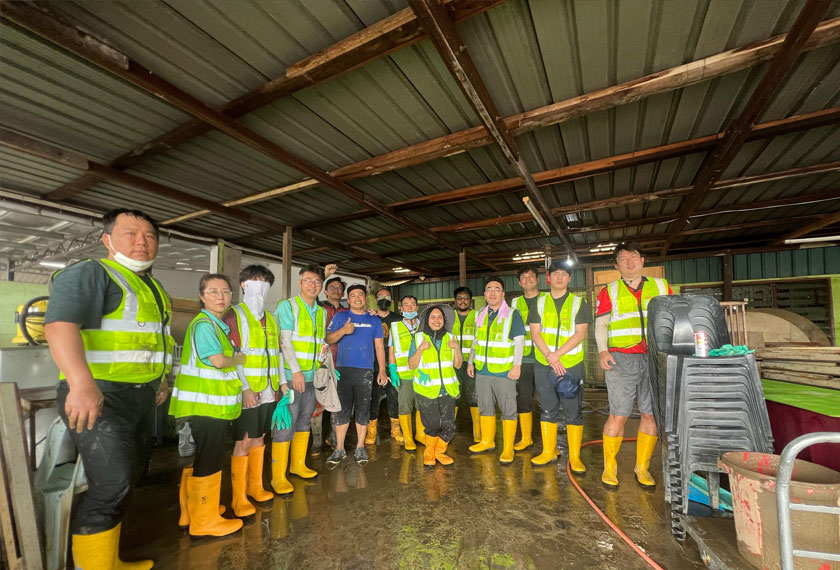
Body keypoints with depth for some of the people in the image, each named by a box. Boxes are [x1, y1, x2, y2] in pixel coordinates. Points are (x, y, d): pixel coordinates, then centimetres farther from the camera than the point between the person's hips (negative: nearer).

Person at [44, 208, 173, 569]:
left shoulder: (153, 288, 15)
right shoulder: (89, 274, -10)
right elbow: (60, 324, -26)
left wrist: (159, 380, 21)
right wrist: (82, 384, -38)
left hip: (141, 397, 9)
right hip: (99, 397, -8)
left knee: (124, 483, 17)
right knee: (111, 485, -10)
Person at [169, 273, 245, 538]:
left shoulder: (218, 325, 15)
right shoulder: (204, 324, -16)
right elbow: (218, 360, -24)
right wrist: (239, 359, -7)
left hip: (212, 405, 10)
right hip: (205, 406, -10)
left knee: (198, 461, 21)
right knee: (207, 463, 2)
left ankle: (192, 511, 37)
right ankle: (205, 521, 17)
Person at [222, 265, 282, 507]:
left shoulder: (271, 318, 14)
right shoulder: (234, 315, -6)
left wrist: (282, 381, 10)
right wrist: (244, 388, -17)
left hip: (268, 391, 6)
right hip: (246, 392, -6)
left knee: (259, 437, 16)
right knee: (243, 442, 2)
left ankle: (255, 486, 30)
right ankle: (239, 498, 16)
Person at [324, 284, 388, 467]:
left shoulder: (374, 320, 9)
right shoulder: (340, 317, 7)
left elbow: (379, 346, 8)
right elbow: (328, 339, 0)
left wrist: (382, 370, 2)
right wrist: (343, 330, -18)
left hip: (365, 371, 1)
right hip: (343, 369, 0)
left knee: (363, 410, 7)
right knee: (342, 409, 3)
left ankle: (360, 448, 21)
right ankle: (339, 449, 15)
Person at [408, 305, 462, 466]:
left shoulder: (449, 338, 10)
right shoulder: (418, 338, 2)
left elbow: (457, 364, 9)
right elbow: (412, 365, -1)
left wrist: (457, 348, -8)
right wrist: (420, 348, -16)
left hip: (447, 389, 3)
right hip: (426, 390, -2)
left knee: (449, 425, -2)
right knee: (433, 425, -5)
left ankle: (439, 451, 28)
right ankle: (429, 452, 26)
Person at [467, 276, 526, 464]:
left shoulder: (512, 314, -6)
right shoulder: (481, 315, 10)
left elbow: (519, 341, -8)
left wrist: (517, 365, -15)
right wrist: (471, 362, 13)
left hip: (504, 371, -5)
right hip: (482, 370, 6)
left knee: (508, 410, 5)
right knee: (485, 407, 16)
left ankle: (508, 449, 17)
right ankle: (487, 441, 33)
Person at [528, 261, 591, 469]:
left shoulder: (578, 303, 2)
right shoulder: (540, 303, 7)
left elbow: (580, 334, -7)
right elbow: (535, 333, 1)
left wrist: (557, 354, -16)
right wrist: (550, 357, -12)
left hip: (571, 364, -2)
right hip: (543, 365, 2)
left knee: (573, 411, 4)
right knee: (547, 410, 10)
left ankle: (575, 457, 16)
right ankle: (548, 452, 23)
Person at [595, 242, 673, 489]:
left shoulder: (661, 286, 14)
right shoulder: (609, 291, 9)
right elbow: (600, 324, 6)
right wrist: (603, 350, -9)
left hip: (656, 358, 2)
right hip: (622, 359, -2)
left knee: (651, 414, 5)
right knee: (618, 415, -3)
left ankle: (642, 468, 21)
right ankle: (609, 467, 12)